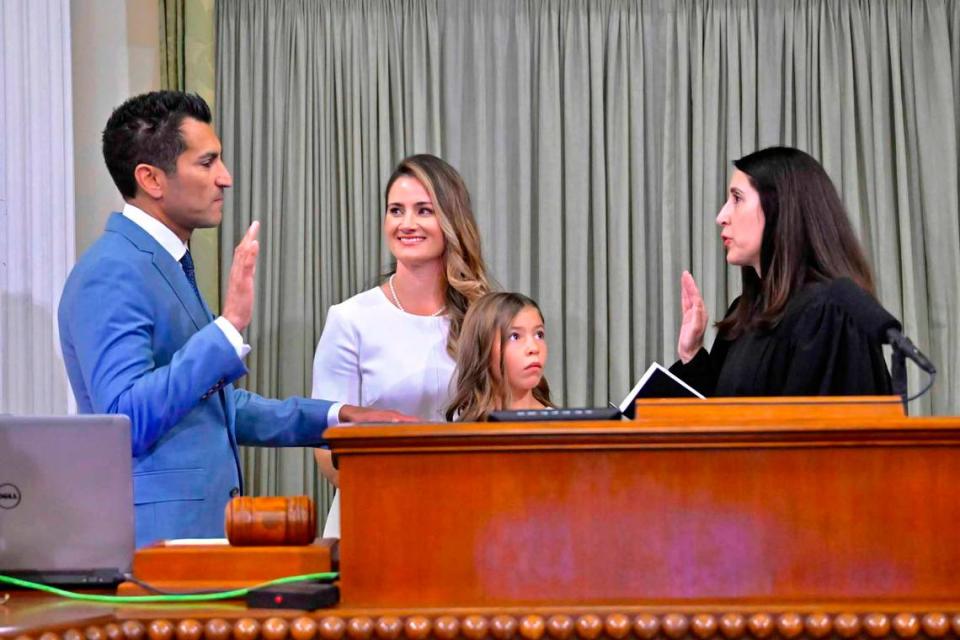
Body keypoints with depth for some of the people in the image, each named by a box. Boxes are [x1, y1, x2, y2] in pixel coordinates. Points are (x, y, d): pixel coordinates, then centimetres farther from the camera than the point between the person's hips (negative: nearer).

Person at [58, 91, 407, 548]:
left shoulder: (169, 266, 16)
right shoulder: (111, 275, -14)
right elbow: (125, 419, -26)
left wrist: (334, 417, 19)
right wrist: (229, 327, -29)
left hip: (205, 526, 9)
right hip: (156, 538, -9)